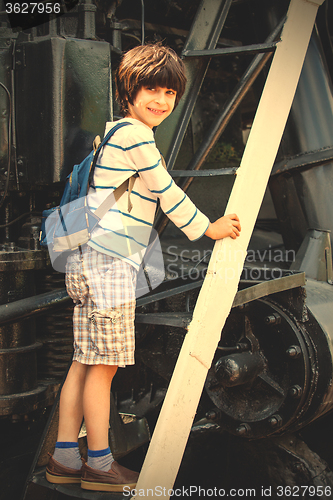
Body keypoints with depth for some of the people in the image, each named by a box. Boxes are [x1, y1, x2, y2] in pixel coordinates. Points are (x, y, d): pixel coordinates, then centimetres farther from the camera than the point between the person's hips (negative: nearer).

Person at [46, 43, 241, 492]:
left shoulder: (118, 132, 23)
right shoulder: (135, 133, -8)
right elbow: (167, 193, -7)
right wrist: (206, 228, 3)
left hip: (92, 259, 10)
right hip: (108, 262, -10)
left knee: (85, 362, 11)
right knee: (104, 364, -2)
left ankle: (65, 457, 18)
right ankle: (99, 463, 10)